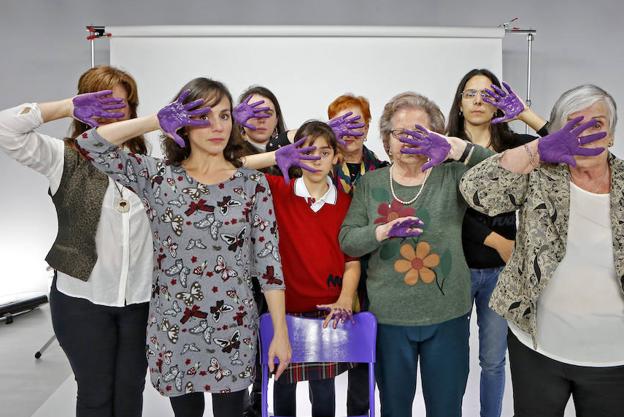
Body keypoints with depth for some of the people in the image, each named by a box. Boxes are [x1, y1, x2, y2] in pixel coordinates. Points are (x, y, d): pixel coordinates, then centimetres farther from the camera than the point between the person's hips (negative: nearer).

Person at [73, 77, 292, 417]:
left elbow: (269, 259, -5)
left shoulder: (253, 183, -4)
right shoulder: (159, 177, -3)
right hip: (172, 326, 1)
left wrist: (280, 331, -6)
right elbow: (90, 145, -10)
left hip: (233, 327, 0)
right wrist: (157, 121, -14)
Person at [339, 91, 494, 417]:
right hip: (388, 316, 1)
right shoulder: (370, 184, 2)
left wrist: (457, 147, -33)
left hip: (447, 315, 0)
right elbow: (347, 240, -2)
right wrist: (384, 231, -21)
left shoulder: (452, 176, -2)